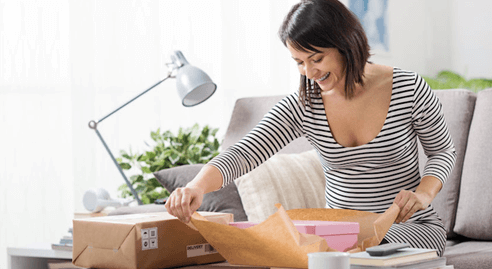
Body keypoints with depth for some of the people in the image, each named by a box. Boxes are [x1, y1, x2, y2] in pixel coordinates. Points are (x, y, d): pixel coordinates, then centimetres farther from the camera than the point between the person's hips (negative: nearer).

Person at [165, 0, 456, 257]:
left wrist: (424, 193, -17)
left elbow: (444, 152, 5)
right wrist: (197, 187, -38)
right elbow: (244, 153, -17)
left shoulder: (408, 88, -10)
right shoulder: (303, 106, -6)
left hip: (412, 227, -3)